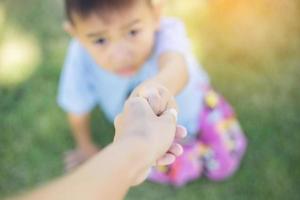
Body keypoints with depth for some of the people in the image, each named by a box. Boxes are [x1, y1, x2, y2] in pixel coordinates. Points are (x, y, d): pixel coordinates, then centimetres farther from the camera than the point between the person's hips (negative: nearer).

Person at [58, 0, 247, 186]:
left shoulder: (165, 33, -39)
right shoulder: (82, 57, -34)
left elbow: (176, 67, -62)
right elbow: (78, 108, -17)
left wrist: (159, 84, -86)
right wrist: (86, 146, -1)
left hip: (190, 105, -1)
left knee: (223, 165, -4)